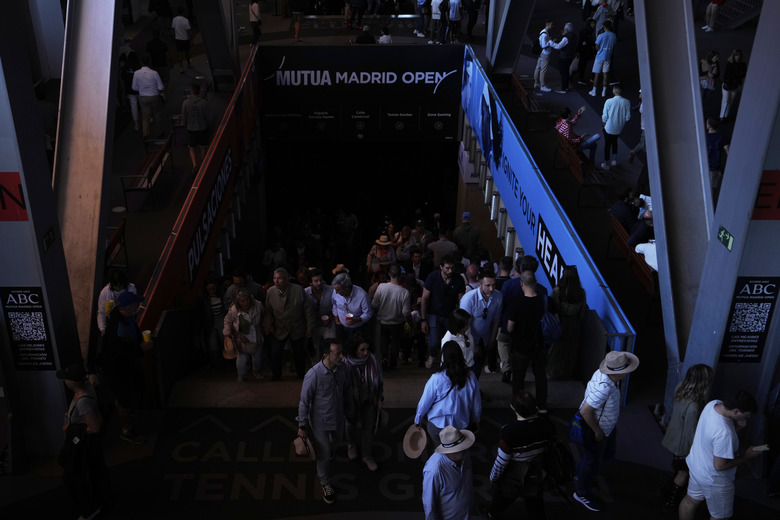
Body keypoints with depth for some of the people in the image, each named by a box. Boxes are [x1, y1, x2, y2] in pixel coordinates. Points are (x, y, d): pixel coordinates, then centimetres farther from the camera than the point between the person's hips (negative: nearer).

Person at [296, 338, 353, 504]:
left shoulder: (341, 369, -17)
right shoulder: (313, 375, -33)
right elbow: (304, 402, -21)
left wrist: (349, 409, 16)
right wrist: (302, 426, -13)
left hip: (338, 417, 5)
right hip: (320, 421, -5)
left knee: (335, 440, 32)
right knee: (324, 455, 10)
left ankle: (327, 449, 68)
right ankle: (325, 485, 35)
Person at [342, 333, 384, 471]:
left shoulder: (372, 359, -21)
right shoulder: (346, 364, -29)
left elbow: (379, 380, -5)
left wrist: (379, 399, 1)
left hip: (369, 401, 2)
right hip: (353, 401, -2)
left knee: (368, 428, 15)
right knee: (352, 425, 24)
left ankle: (367, 456, 38)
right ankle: (351, 444, 57)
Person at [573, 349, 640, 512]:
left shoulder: (604, 374, -14)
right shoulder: (603, 388, -41)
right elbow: (585, 411, -38)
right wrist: (597, 432, -22)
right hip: (595, 429, -9)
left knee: (607, 451, 30)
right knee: (592, 461, 13)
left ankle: (580, 475, 51)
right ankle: (582, 493, 38)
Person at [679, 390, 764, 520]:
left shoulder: (714, 404, -16)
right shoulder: (725, 433, -40)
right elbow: (720, 466, -30)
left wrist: (737, 427, -14)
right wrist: (746, 456, -19)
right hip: (714, 479, -8)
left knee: (691, 500, 29)